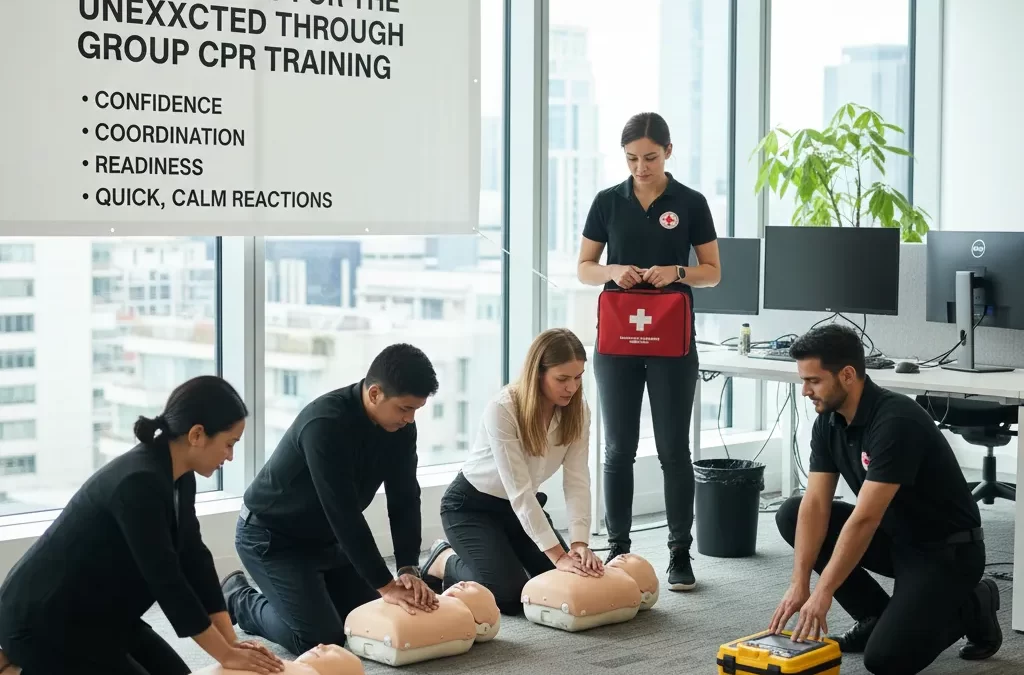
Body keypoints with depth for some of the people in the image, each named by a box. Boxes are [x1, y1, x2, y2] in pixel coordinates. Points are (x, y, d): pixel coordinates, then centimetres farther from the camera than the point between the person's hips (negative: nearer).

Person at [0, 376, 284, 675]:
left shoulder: (178, 476, 0)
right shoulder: (139, 482, -29)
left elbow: (194, 561, 3)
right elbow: (166, 580, -27)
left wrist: (231, 640, -2)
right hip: (42, 624, -10)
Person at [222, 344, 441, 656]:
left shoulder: (400, 425, -11)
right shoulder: (326, 424, -34)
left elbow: (404, 500, -8)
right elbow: (344, 512, -35)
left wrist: (408, 569, -20)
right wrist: (385, 585, -32)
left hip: (326, 537, 8)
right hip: (271, 537, -8)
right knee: (322, 638, -15)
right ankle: (238, 600, 8)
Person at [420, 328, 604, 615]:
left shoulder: (577, 410, -13)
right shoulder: (503, 409, -31)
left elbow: (577, 481, -17)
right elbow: (518, 490, -33)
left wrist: (579, 543, -31)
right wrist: (558, 555, -36)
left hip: (522, 505, 6)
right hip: (471, 505, -6)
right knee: (510, 594, -21)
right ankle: (444, 561, 8)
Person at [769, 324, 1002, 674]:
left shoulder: (896, 422, -30)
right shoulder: (828, 421, -4)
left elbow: (864, 519, -32)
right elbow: (815, 505, -7)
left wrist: (822, 593, -30)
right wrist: (799, 584, -17)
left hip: (947, 550, -8)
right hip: (895, 536, 8)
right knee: (792, 515, -4)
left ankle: (972, 608, 6)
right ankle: (875, 615, 6)